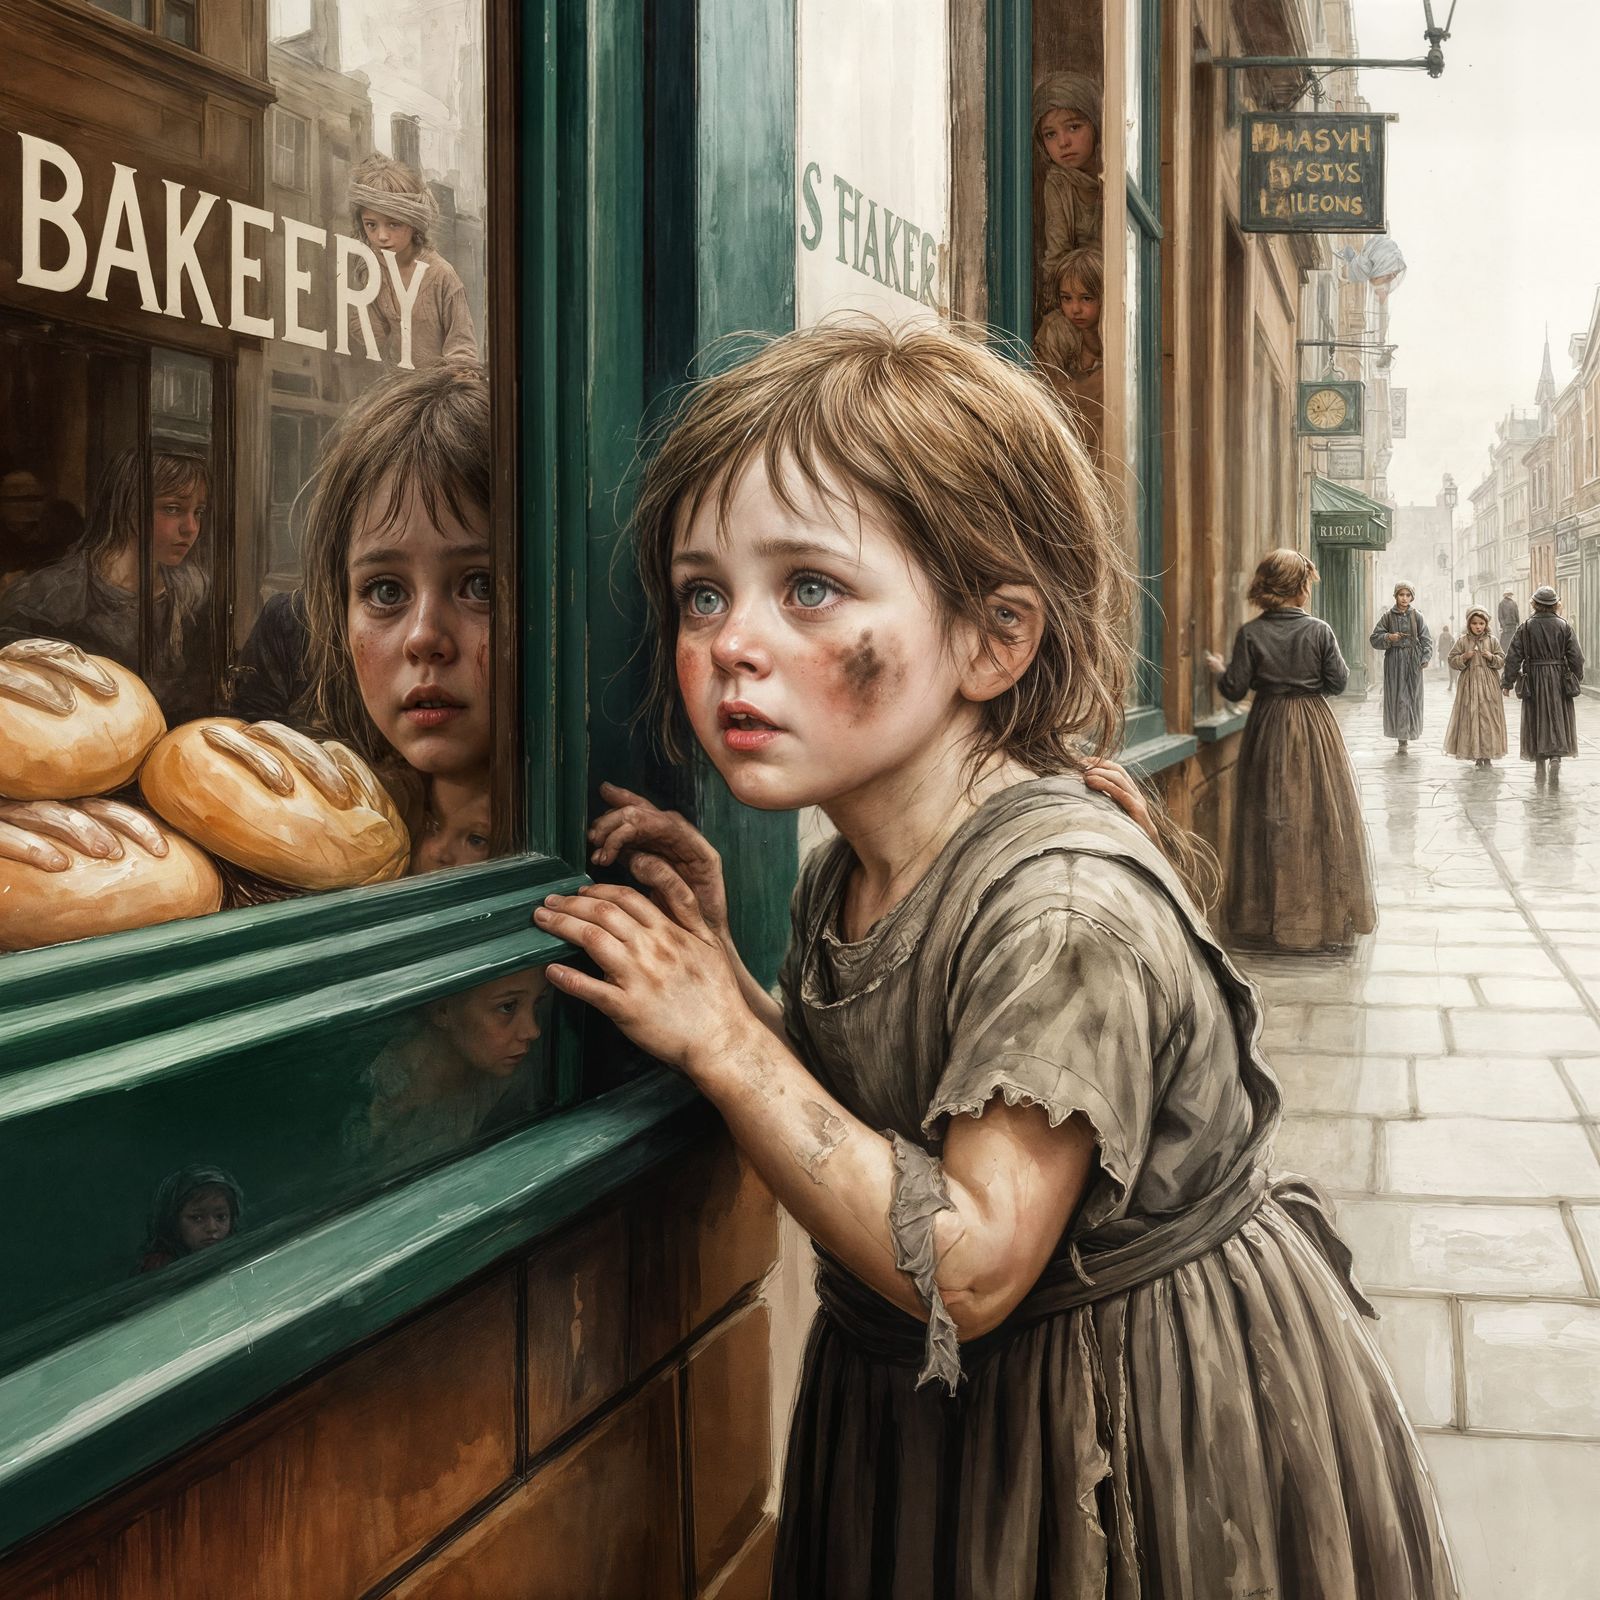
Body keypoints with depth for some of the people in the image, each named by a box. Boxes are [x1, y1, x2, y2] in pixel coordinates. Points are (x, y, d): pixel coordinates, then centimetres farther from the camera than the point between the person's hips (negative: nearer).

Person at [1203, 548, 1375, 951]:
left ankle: (1266, 918, 14)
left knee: (1269, 822, 9)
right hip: (1314, 732, -1)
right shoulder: (1319, 631, -9)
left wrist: (1219, 670, 13)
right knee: (1320, 819, 7)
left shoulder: (1250, 634, -8)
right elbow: (1338, 682, -6)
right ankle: (1325, 917, 10)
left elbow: (1235, 689, -7)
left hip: (1268, 731, 1)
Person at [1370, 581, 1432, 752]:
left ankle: (1409, 732, 13)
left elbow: (1426, 639, 2)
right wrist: (1388, 638, -16)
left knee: (1412, 697, 1)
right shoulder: (1388, 616, 1)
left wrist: (1426, 657, -9)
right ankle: (1402, 738, -1)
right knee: (1397, 697, -4)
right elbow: (1375, 638, 3)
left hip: (1413, 661, 1)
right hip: (1394, 660, -1)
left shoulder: (1416, 616, 2)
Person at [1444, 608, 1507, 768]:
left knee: (1488, 717, -2)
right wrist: (1464, 657, -12)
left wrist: (1492, 657, -10)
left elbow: (1501, 661, 8)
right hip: (1469, 683, 0)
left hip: (1488, 684, 0)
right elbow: (1452, 661, 4)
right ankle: (1476, 754, 4)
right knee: (1470, 717, -3)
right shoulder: (1462, 641, 3)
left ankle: (1488, 754, 4)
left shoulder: (1492, 640, 5)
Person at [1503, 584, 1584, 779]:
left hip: (1534, 679, 0)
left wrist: (1508, 681, 3)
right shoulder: (1564, 626, -2)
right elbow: (1576, 657, -2)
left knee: (1537, 721, 7)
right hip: (1559, 680, 0)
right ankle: (1556, 757, -11)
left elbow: (1513, 657, -5)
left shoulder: (1526, 627, -4)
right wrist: (1576, 682, 10)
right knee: (1558, 720, 8)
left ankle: (1540, 766, 9)